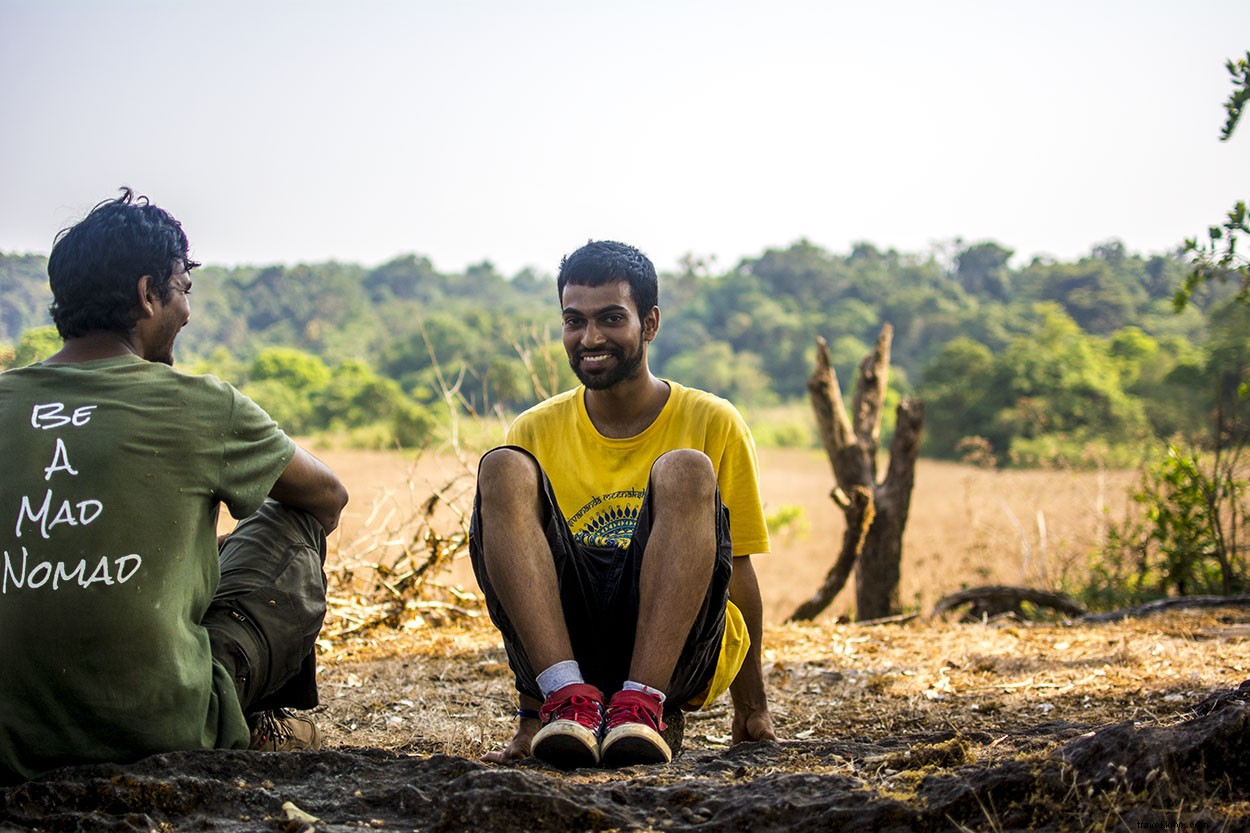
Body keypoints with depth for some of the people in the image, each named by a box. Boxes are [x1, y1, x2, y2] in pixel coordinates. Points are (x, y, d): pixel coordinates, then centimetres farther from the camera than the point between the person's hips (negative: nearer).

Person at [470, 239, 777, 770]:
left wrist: (751, 709, 8)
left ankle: (642, 704, -35)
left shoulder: (712, 423, 6)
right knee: (502, 469, -18)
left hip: (679, 651, -1)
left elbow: (737, 572, 9)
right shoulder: (536, 432, 11)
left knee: (684, 470, -23)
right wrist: (531, 716, 7)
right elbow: (523, 573, 12)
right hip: (558, 653, 2)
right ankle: (568, 697, -33)